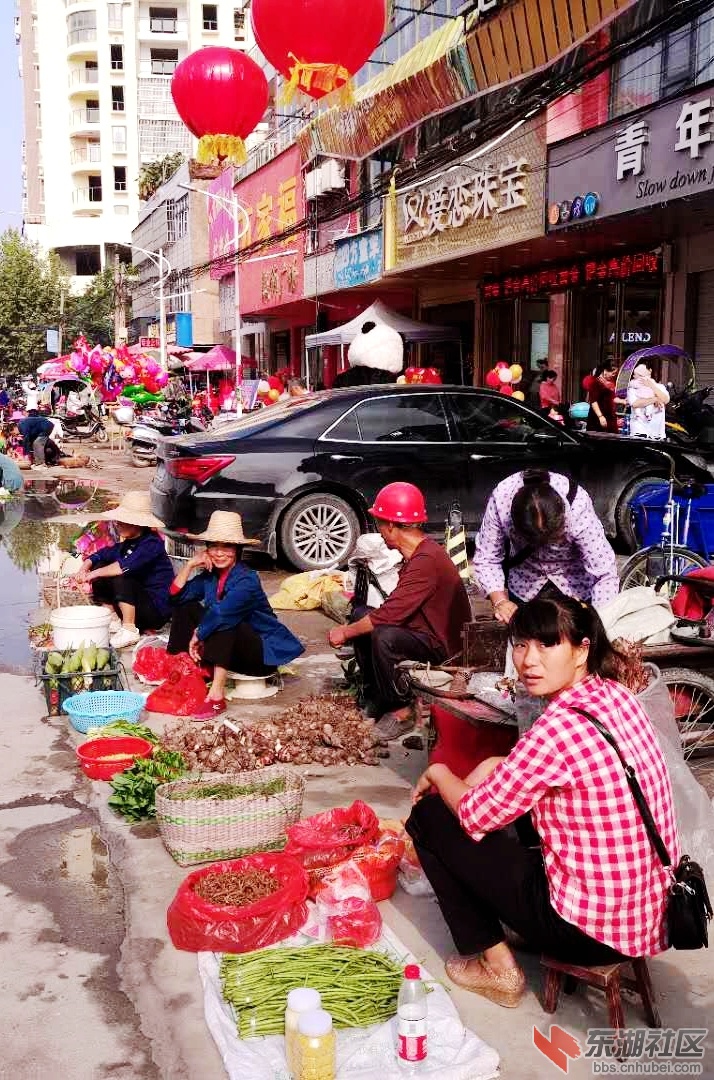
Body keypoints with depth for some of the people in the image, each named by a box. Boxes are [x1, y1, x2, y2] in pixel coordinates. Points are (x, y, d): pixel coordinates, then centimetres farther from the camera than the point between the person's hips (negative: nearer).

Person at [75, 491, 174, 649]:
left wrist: (95, 573, -27)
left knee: (121, 578, -31)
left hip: (157, 609, -8)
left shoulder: (152, 543, -20)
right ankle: (114, 622, 5)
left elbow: (126, 566, -34)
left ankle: (130, 631, -21)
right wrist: (85, 567, -11)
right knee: (99, 567, 2)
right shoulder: (127, 544, 7)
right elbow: (100, 555, 11)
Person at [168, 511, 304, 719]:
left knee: (223, 619, -35)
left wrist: (197, 635, -21)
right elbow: (177, 595, 0)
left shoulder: (247, 580, -24)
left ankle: (217, 696, -37)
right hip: (227, 648, 8)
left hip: (263, 650, -7)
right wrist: (190, 564, -10)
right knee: (186, 607, -2)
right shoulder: (210, 575, -1)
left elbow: (221, 613, -35)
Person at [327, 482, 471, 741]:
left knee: (384, 637, -32)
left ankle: (402, 711, -13)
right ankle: (376, 698, 13)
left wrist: (346, 633, -15)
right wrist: (351, 629, 2)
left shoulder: (426, 560, -26)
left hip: (444, 645, -10)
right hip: (423, 630, 11)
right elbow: (397, 608, 9)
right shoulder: (418, 553, 7)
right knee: (360, 615, 7)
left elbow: (390, 615, -28)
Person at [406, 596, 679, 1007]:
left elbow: (475, 817, -12)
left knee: (429, 816, 3)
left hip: (594, 931, -8)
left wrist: (439, 774, 5)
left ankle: (498, 967, 12)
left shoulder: (560, 726, -26)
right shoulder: (616, 695, -1)